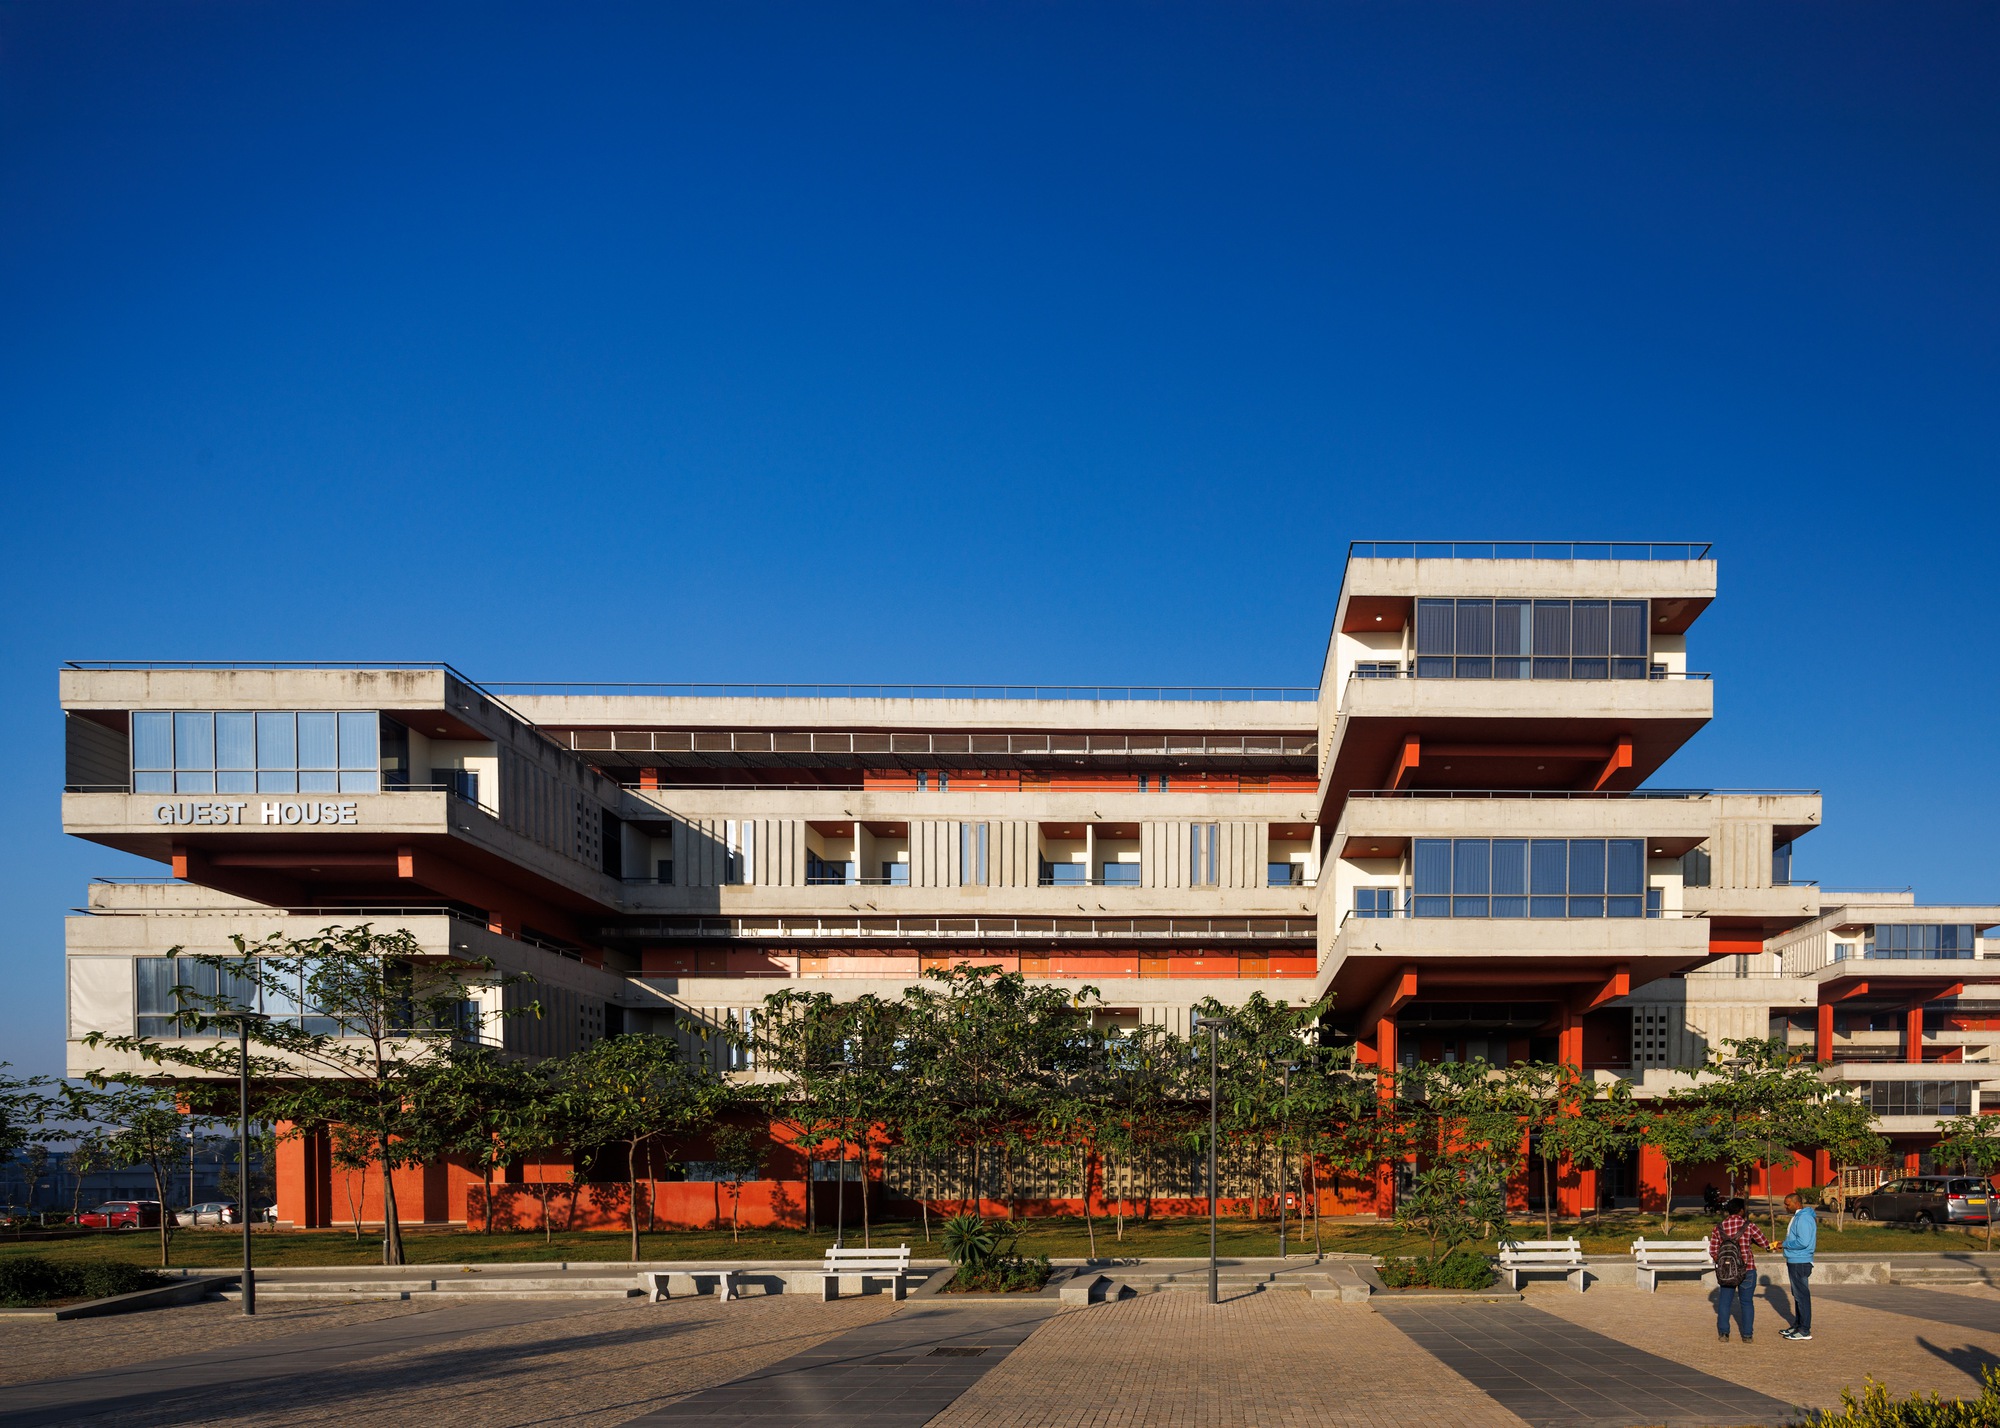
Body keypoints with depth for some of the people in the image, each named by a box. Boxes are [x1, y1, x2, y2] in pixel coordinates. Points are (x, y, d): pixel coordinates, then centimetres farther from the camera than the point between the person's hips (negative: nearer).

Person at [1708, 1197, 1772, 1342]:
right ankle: (1747, 1335, 11)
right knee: (1746, 1302, 10)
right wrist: (1772, 1246, 28)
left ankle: (1723, 1333, 9)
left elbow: (1712, 1251, 2)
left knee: (1724, 1301, 12)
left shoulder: (1718, 1228, -1)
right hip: (1747, 1269, -2)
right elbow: (1765, 1243, 5)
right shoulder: (1748, 1226, -7)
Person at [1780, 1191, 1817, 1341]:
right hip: (1794, 1261, 11)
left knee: (1802, 1296, -6)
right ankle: (1798, 1325, 26)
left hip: (1800, 1262, -11)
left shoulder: (1804, 1218, -19)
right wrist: (1785, 1244, 8)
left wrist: (1785, 1244, -14)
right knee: (1797, 1295, 17)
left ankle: (1805, 1331, -2)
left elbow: (1803, 1242, -26)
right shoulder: (1797, 1216, 14)